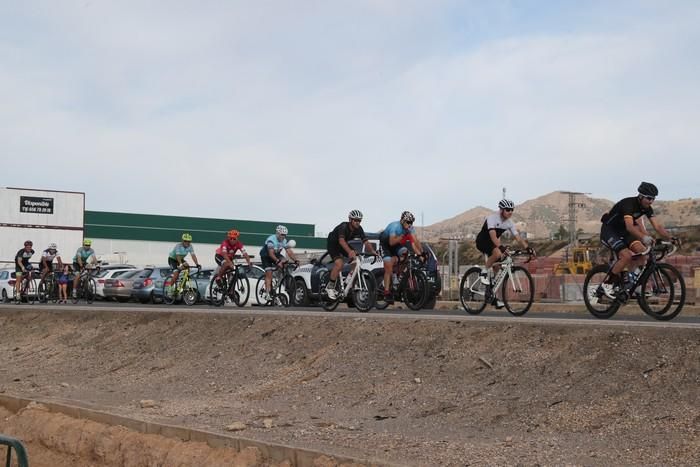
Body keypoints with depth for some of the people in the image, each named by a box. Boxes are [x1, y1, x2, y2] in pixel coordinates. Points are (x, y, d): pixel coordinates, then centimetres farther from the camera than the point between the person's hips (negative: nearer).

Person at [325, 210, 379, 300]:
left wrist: (372, 251, -40)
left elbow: (366, 242, -19)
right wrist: (350, 251, -65)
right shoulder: (343, 227, -32)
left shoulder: (358, 229, -14)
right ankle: (330, 287, -16)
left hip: (344, 245, 7)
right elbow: (341, 240, -49)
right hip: (332, 244, -7)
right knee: (339, 263, -28)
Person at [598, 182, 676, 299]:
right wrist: (644, 237, -59)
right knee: (627, 255, -27)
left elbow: (657, 226, -8)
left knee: (642, 251, -12)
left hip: (622, 232, 8)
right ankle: (607, 283, -12)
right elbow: (630, 227, -44)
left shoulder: (647, 208, -5)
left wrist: (670, 238, -23)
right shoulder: (628, 204, -29)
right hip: (609, 231, -8)